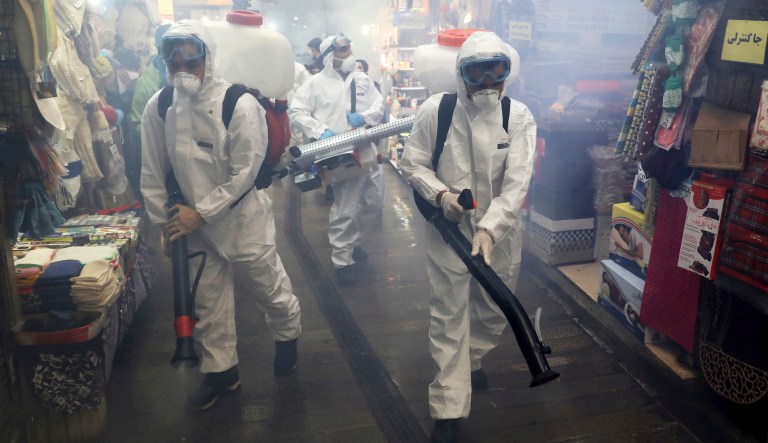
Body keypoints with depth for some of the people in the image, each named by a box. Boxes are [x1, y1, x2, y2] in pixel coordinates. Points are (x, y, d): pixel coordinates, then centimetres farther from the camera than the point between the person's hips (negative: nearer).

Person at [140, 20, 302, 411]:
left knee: (269, 289, 12)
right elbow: (152, 174, 2)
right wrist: (164, 224, 4)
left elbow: (244, 172, -18)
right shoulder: (158, 107, -7)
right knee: (207, 303, 14)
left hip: (243, 218, -3)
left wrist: (201, 213, -18)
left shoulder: (239, 104, -18)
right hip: (193, 223, 4)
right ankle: (220, 370, 34)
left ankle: (287, 334, 43)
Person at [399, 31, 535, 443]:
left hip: (499, 232, 2)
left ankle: (470, 359, 49)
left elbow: (517, 182, -17)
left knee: (495, 309, 18)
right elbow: (412, 162, -3)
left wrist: (489, 229, -30)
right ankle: (449, 408, 13)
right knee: (449, 316, 2)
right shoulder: (436, 109, -10)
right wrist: (440, 193, -21)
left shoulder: (519, 117, -9)